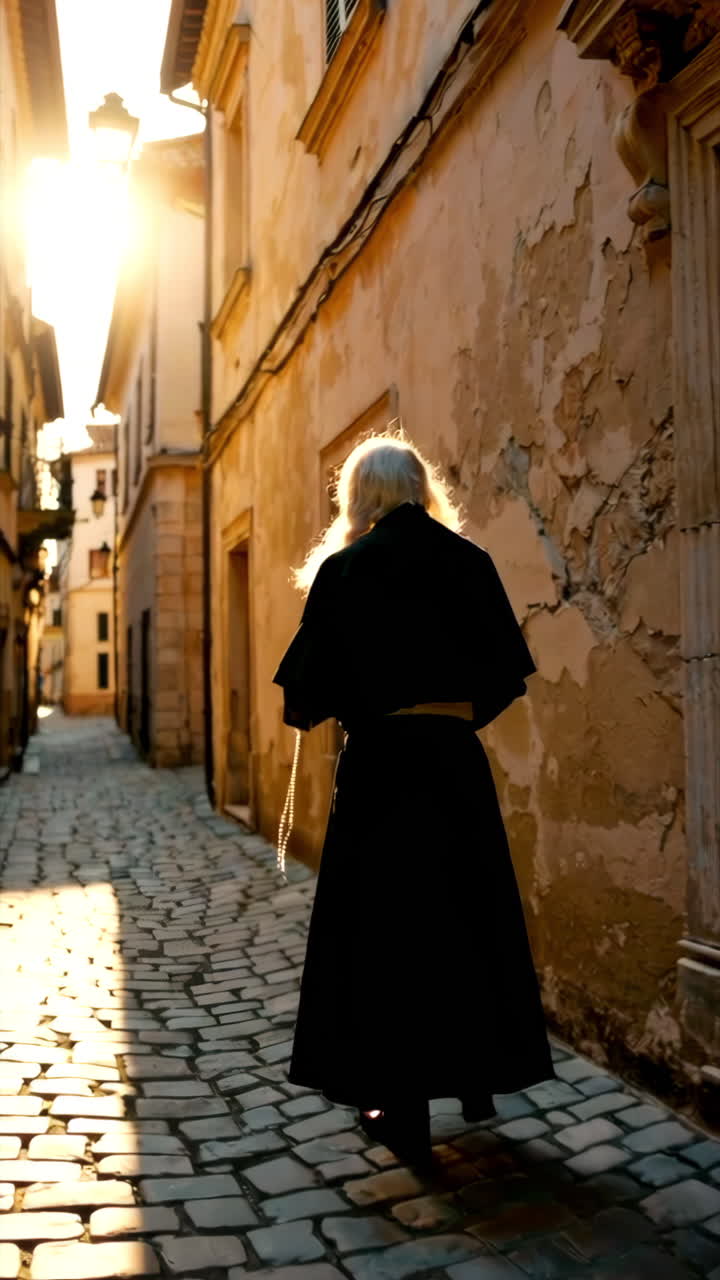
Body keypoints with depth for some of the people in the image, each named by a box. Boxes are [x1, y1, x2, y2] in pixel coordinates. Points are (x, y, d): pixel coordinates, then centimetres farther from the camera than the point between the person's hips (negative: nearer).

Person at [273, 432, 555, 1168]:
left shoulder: (344, 568, -6)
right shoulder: (469, 560, 2)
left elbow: (311, 687, -9)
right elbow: (506, 671, 4)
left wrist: (306, 713, 12)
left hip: (380, 760, -3)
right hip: (455, 757, 3)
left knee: (382, 921, 6)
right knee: (468, 913, 17)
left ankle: (401, 1106, 12)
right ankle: (478, 1076, 30)